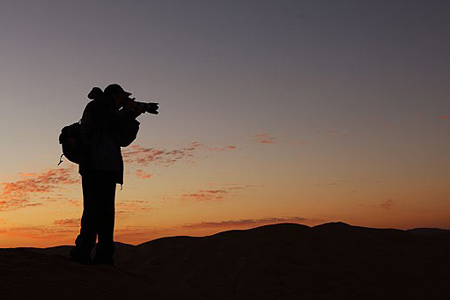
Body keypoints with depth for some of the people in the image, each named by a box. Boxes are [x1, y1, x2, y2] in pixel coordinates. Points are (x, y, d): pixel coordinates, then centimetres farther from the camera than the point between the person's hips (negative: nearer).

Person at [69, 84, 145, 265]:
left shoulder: (107, 111, 27)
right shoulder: (96, 107, 0)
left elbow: (124, 140, 22)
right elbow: (118, 123, -15)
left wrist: (132, 117, 16)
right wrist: (128, 110, 3)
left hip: (107, 170, 10)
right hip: (96, 168, -10)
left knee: (105, 212, 7)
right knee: (96, 209, -15)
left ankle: (104, 255, 8)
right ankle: (82, 252, -15)